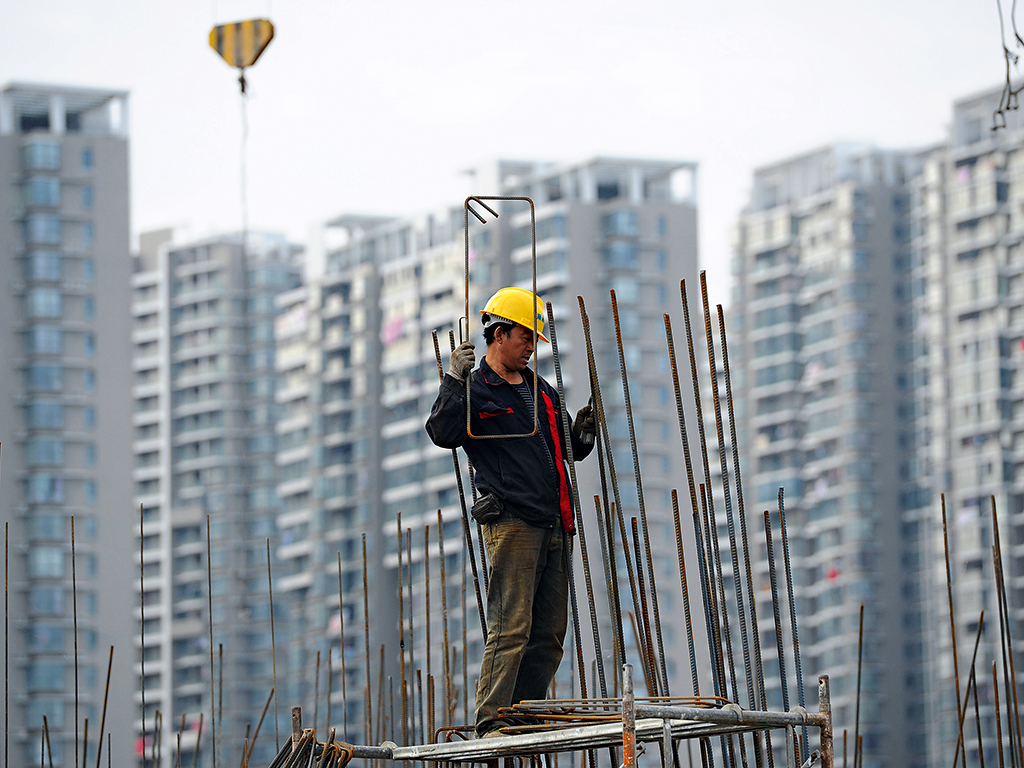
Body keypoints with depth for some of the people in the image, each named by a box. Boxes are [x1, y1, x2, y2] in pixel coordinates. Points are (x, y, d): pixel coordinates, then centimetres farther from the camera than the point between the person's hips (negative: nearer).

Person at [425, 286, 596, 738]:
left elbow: (569, 451, 30)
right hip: (511, 522, -7)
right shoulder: (475, 391, 1)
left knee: (550, 631, 4)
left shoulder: (542, 392, 22)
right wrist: (454, 379, -22)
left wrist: (581, 433, 9)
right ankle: (491, 723, -14)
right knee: (511, 627, -13)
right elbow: (442, 433, -17)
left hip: (554, 525, 7)